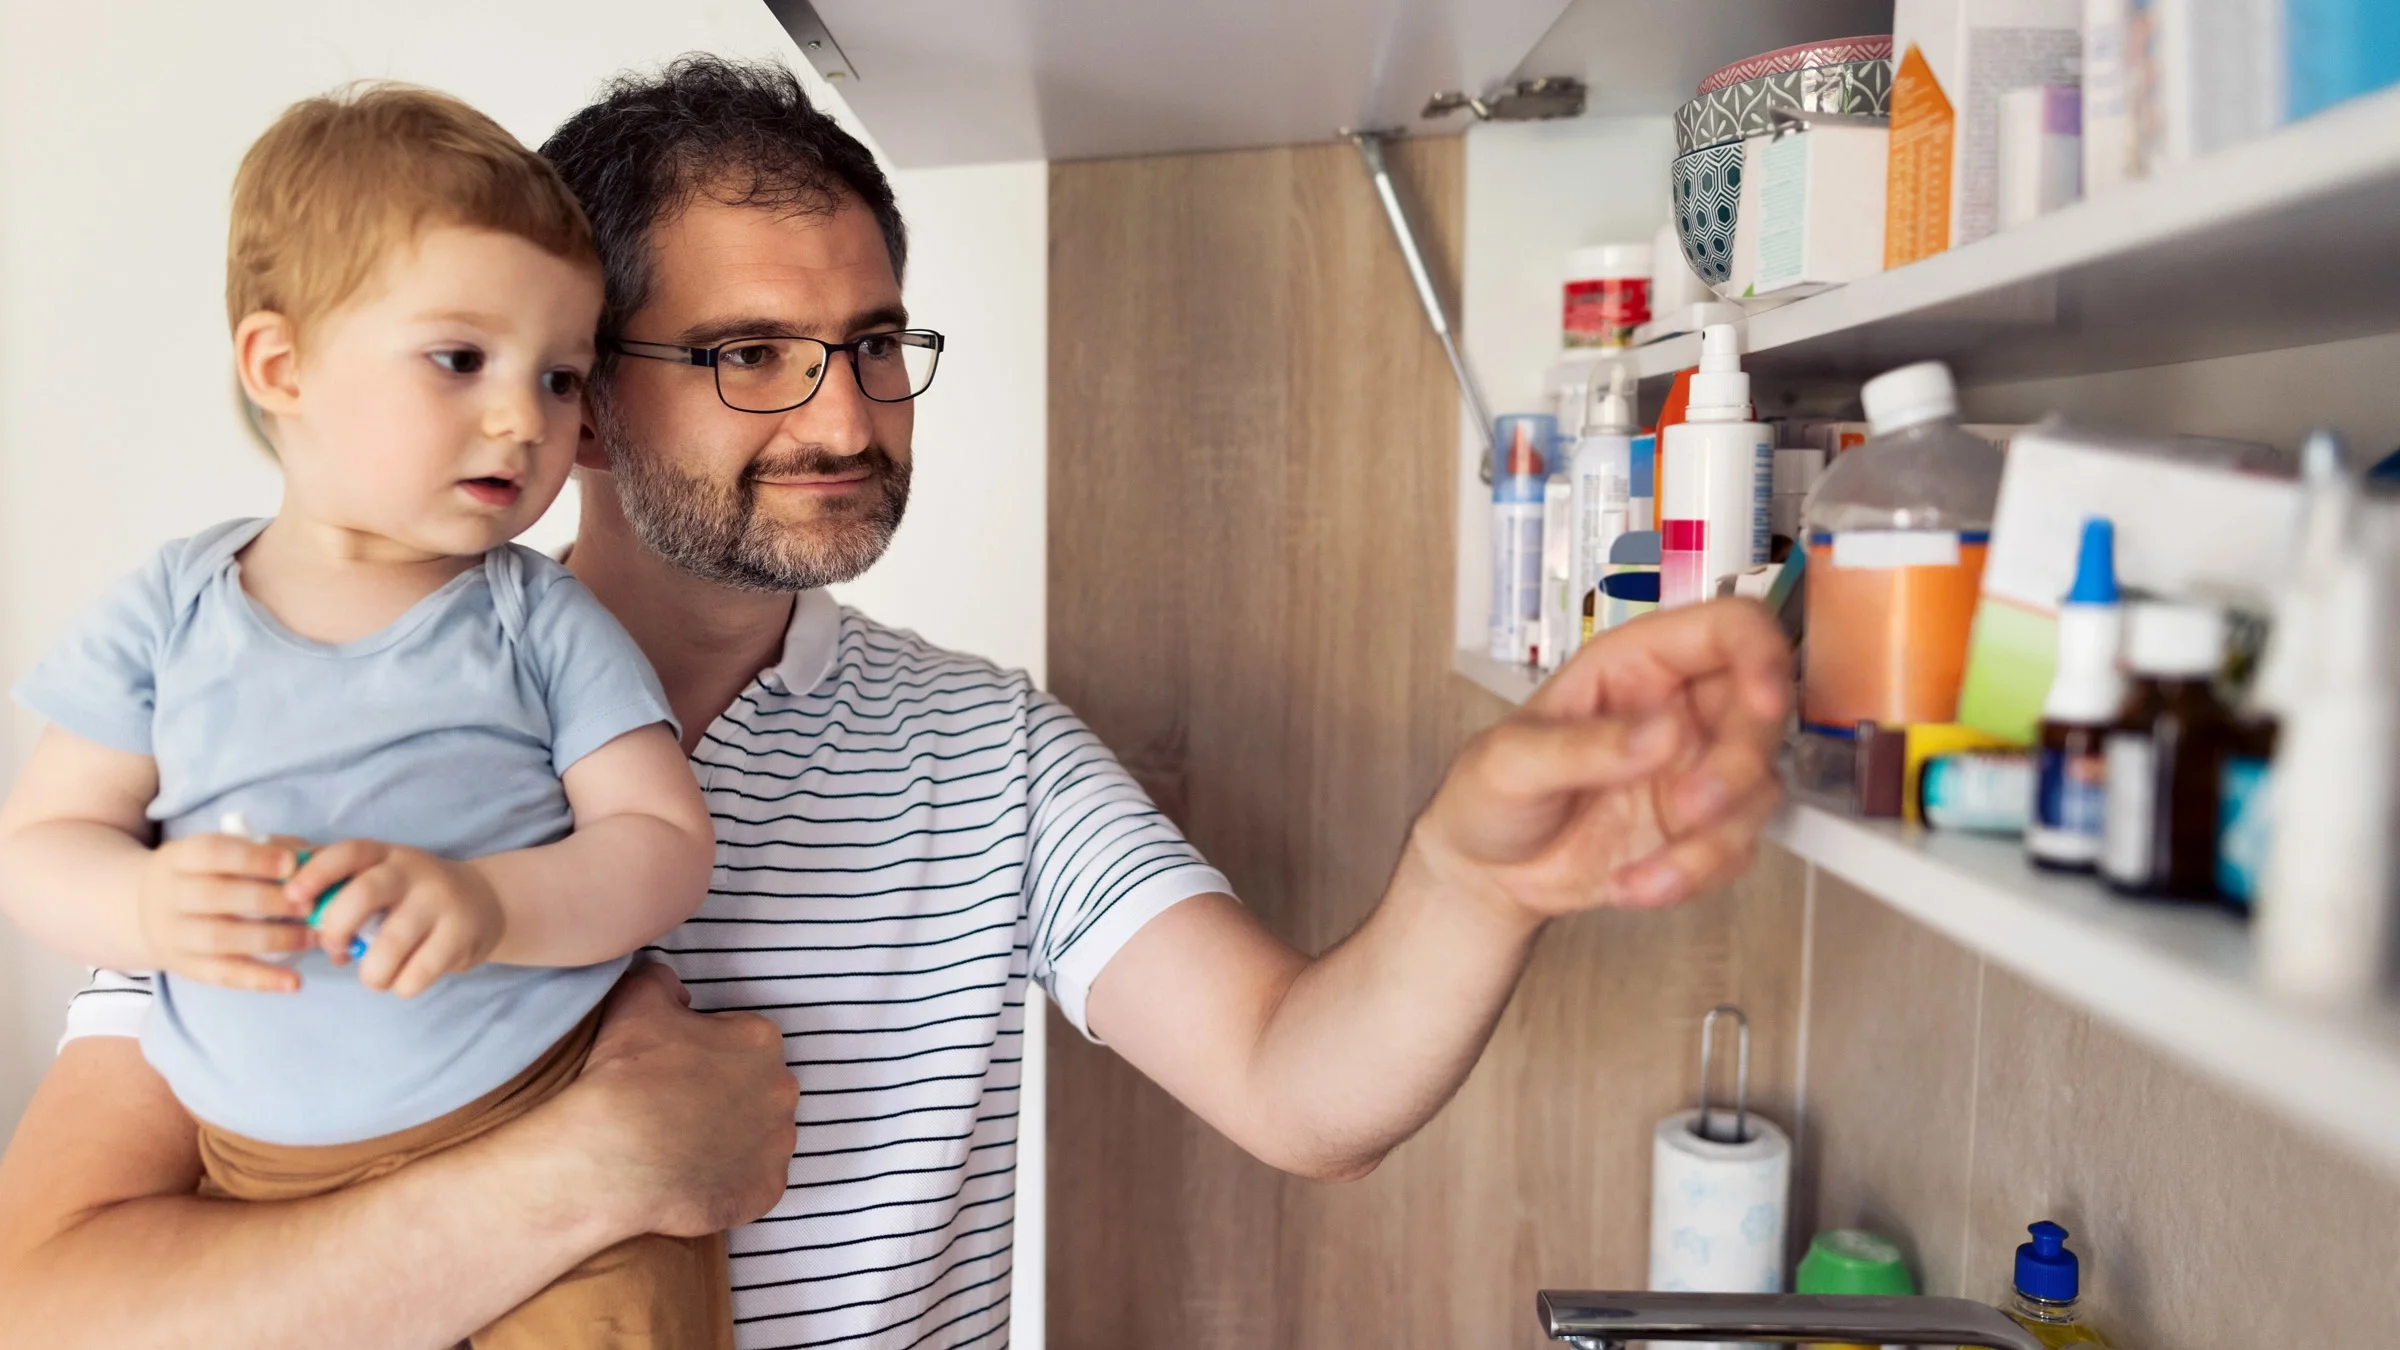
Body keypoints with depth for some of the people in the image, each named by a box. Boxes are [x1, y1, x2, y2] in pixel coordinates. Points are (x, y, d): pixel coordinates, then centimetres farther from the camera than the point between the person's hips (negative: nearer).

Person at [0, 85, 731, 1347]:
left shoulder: (542, 619, -2)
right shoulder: (173, 607, 4)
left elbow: (667, 844, -7)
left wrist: (489, 903, -24)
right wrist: (147, 905, -16)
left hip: (560, 1126, -2)